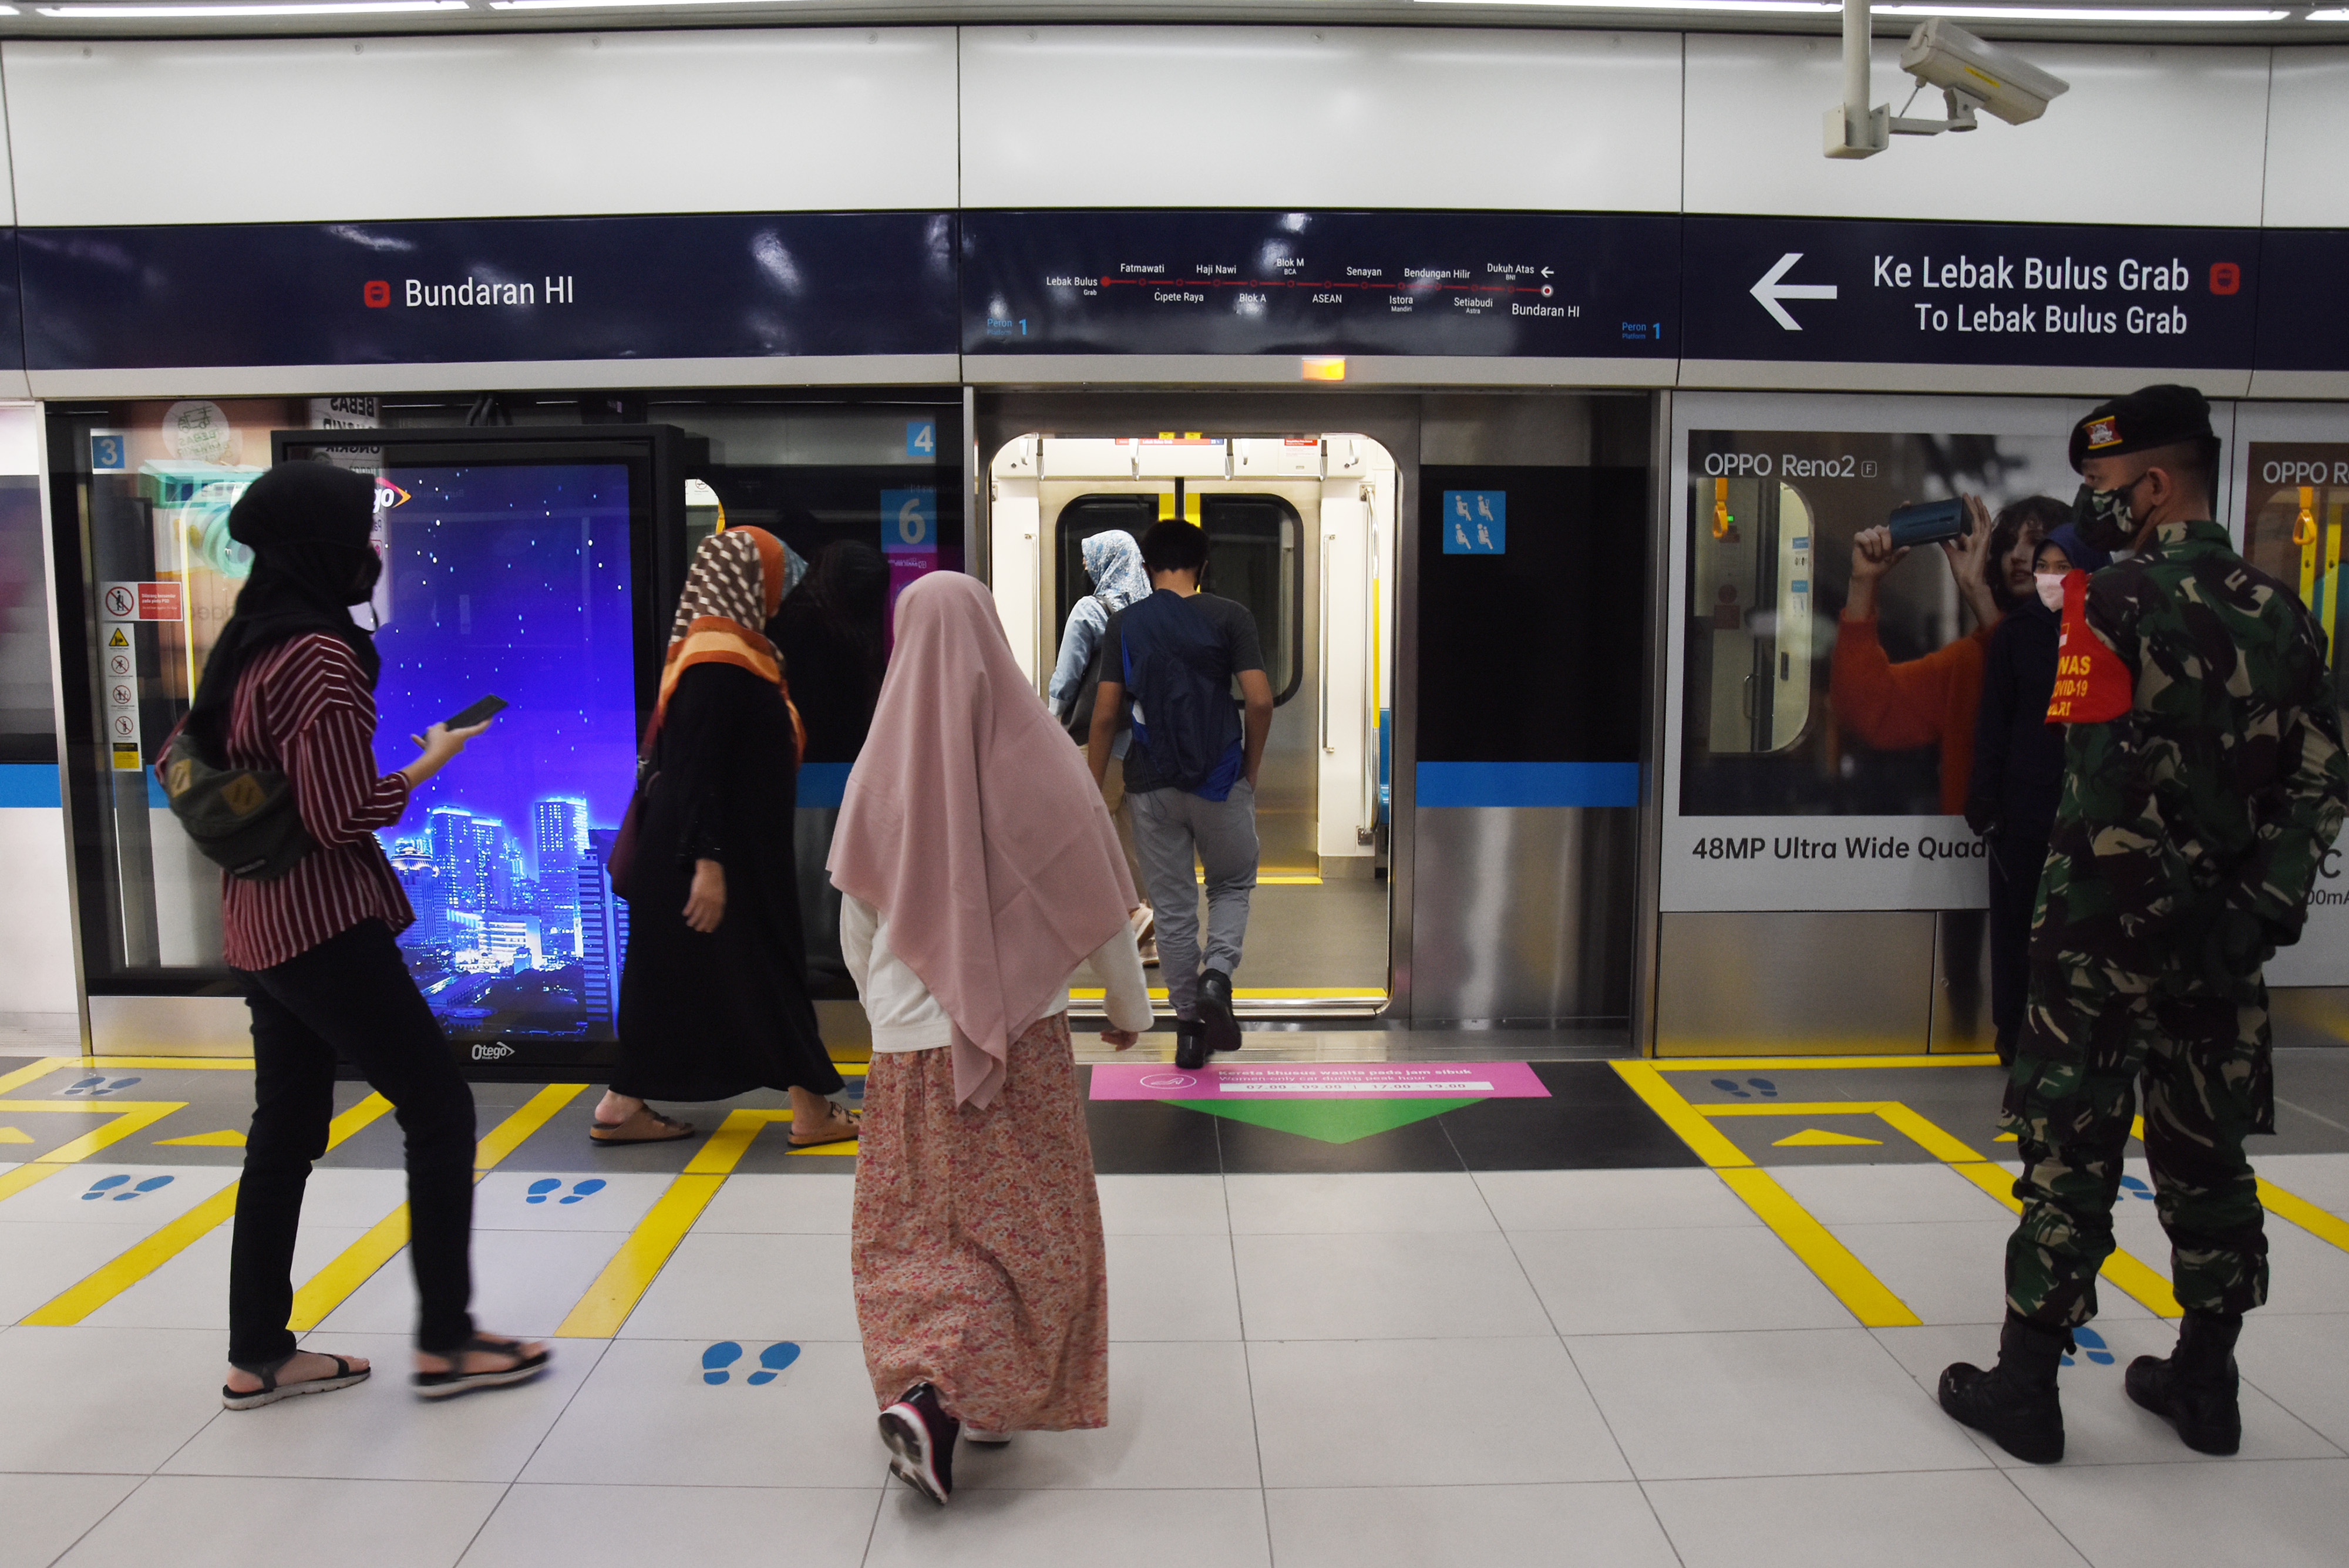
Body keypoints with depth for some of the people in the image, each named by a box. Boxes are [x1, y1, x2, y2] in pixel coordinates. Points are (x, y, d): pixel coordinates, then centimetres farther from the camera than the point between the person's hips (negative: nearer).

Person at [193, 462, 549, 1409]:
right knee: (439, 1109, -1)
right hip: (324, 922, -9)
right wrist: (430, 765, -7)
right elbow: (342, 818, -20)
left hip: (259, 922, 9)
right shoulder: (324, 656, -18)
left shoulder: (250, 646, 10)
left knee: (286, 1130, 15)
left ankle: (258, 1355, 23)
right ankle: (445, 1340, 6)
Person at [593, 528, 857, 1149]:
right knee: (766, 968, 0)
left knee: (671, 976, 13)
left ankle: (624, 1107, 21)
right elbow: (696, 770, -24)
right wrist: (707, 862, -26)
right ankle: (810, 1109, 10)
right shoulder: (719, 664, -19)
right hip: (726, 854, -10)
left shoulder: (723, 652, 11)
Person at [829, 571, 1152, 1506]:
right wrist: (1130, 1004, 11)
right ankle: (940, 1396, -2)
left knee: (917, 1228, 17)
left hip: (912, 1040, 2)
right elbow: (1097, 903, -5)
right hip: (1022, 1034, -1)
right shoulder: (1036, 753, -11)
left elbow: (858, 922, 1)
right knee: (1021, 1227, 11)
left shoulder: (882, 766, -7)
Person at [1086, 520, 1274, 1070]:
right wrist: (1251, 769, 5)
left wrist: (1093, 792, 4)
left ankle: (1190, 1027, 15)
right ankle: (1217, 975, -5)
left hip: (1152, 786, 1)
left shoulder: (1124, 624, 1)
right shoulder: (1230, 617, -3)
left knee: (1173, 908, 11)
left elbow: (1105, 715, -3)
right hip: (1220, 781, -1)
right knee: (1234, 884, 20)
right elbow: (1260, 700, -9)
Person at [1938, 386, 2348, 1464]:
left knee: (2070, 1152, 2)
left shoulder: (2118, 599, -13)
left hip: (2104, 926, -6)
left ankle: (2026, 1386, 11)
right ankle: (2206, 1384, 28)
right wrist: (2262, 906, 6)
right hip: (2221, 933, 6)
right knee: (2207, 1153, 16)